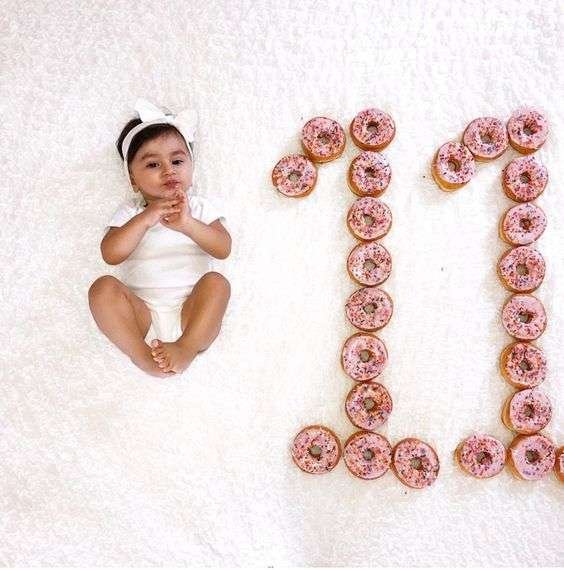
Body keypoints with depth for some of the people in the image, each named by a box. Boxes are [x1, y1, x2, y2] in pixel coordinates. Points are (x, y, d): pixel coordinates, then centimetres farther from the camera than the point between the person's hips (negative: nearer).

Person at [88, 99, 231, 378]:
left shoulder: (199, 206, 12)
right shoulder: (130, 212, 12)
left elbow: (223, 249, -4)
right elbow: (111, 254, -5)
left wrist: (187, 223, -20)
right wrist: (146, 219, -16)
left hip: (190, 314, 0)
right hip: (143, 315, 1)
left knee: (216, 282, -27)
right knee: (103, 287, -23)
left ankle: (187, 348, -32)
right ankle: (141, 353, -28)